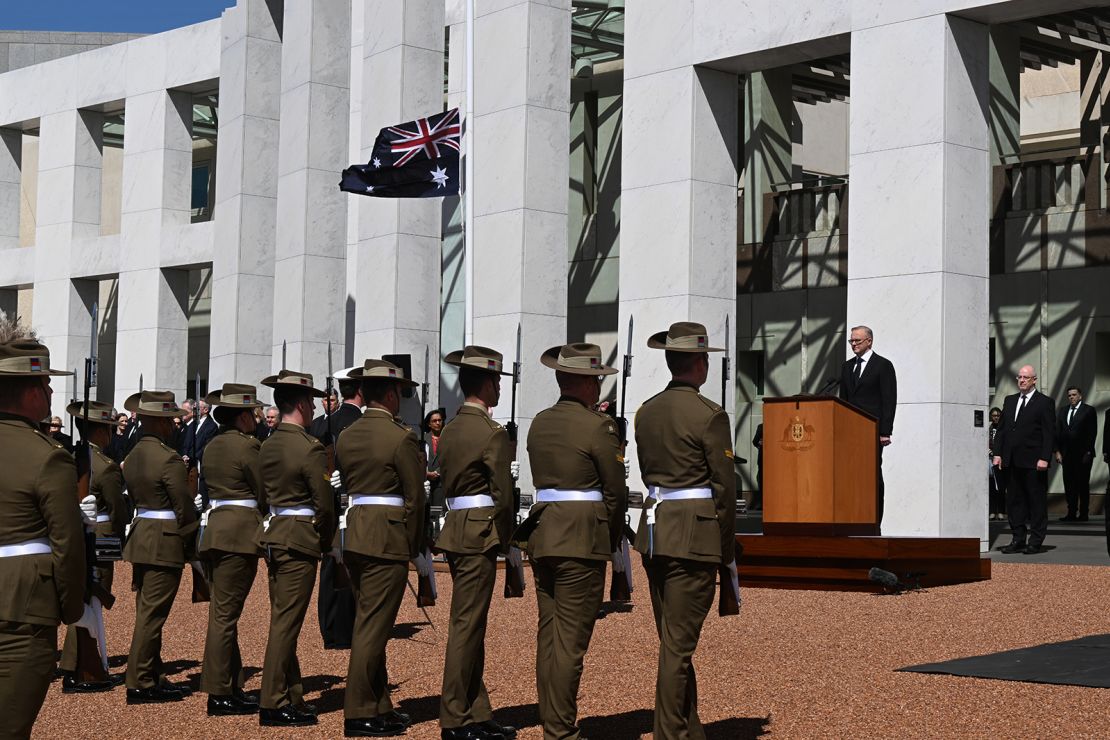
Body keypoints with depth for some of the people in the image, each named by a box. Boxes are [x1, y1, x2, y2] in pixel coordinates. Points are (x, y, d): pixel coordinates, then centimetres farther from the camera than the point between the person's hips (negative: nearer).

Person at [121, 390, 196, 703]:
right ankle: (140, 683, 0)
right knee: (152, 614, -4)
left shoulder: (133, 457, 10)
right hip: (165, 544, -9)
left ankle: (153, 677, 22)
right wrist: (192, 546, -4)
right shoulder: (168, 459, -16)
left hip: (140, 537, 9)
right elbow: (184, 507, -15)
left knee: (147, 612, 14)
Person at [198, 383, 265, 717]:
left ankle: (232, 687, 19)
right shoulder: (247, 445, -10)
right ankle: (220, 694, -4)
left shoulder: (212, 446, 15)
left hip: (213, 527, 9)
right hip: (240, 531, -9)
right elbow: (265, 492, -8)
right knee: (226, 612, -7)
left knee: (221, 610, 12)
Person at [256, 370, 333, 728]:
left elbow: (267, 493, 13)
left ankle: (292, 697, 21)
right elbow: (324, 503, -15)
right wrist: (326, 541, 0)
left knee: (282, 618, 13)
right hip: (299, 540, -8)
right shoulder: (310, 447, -15)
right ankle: (274, 704, -1)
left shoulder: (268, 446, 9)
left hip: (273, 536, 9)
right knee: (286, 622, -4)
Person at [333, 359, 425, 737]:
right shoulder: (401, 437, -10)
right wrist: (413, 544, 2)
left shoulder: (346, 436, 11)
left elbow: (346, 484, 15)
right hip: (387, 538, -8)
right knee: (373, 627, -3)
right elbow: (414, 497, -8)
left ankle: (379, 706, 22)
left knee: (367, 623, 15)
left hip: (353, 532, 8)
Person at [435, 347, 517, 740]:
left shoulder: (449, 430, 14)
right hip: (480, 534, -9)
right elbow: (503, 493, -15)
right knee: (466, 626, -5)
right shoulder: (492, 433, -13)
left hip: (455, 529, 9)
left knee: (470, 625, 13)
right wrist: (505, 539, -1)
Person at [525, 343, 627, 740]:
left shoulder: (540, 423, 12)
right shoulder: (598, 426, -9)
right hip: (582, 540, -7)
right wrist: (613, 537, 8)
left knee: (548, 634, 11)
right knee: (571, 639, -4)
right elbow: (616, 490, -6)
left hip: (543, 535, 7)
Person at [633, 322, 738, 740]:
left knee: (673, 638, 14)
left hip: (654, 529, 7)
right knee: (678, 642, -3)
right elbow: (725, 486, -9)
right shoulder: (709, 415, -11)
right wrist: (727, 548, 0)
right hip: (695, 534, -7)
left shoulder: (646, 412, 9)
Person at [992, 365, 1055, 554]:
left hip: (1033, 462, -6)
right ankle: (1018, 540, 13)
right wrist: (997, 453, 6)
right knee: (1013, 501, 7)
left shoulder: (1045, 403, -2)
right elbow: (1001, 429, 15)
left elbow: (1049, 433, -7)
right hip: (1012, 461, 6)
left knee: (1036, 501, 0)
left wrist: (1044, 458, -14)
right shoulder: (1009, 401, 15)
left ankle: (1035, 542, 6)